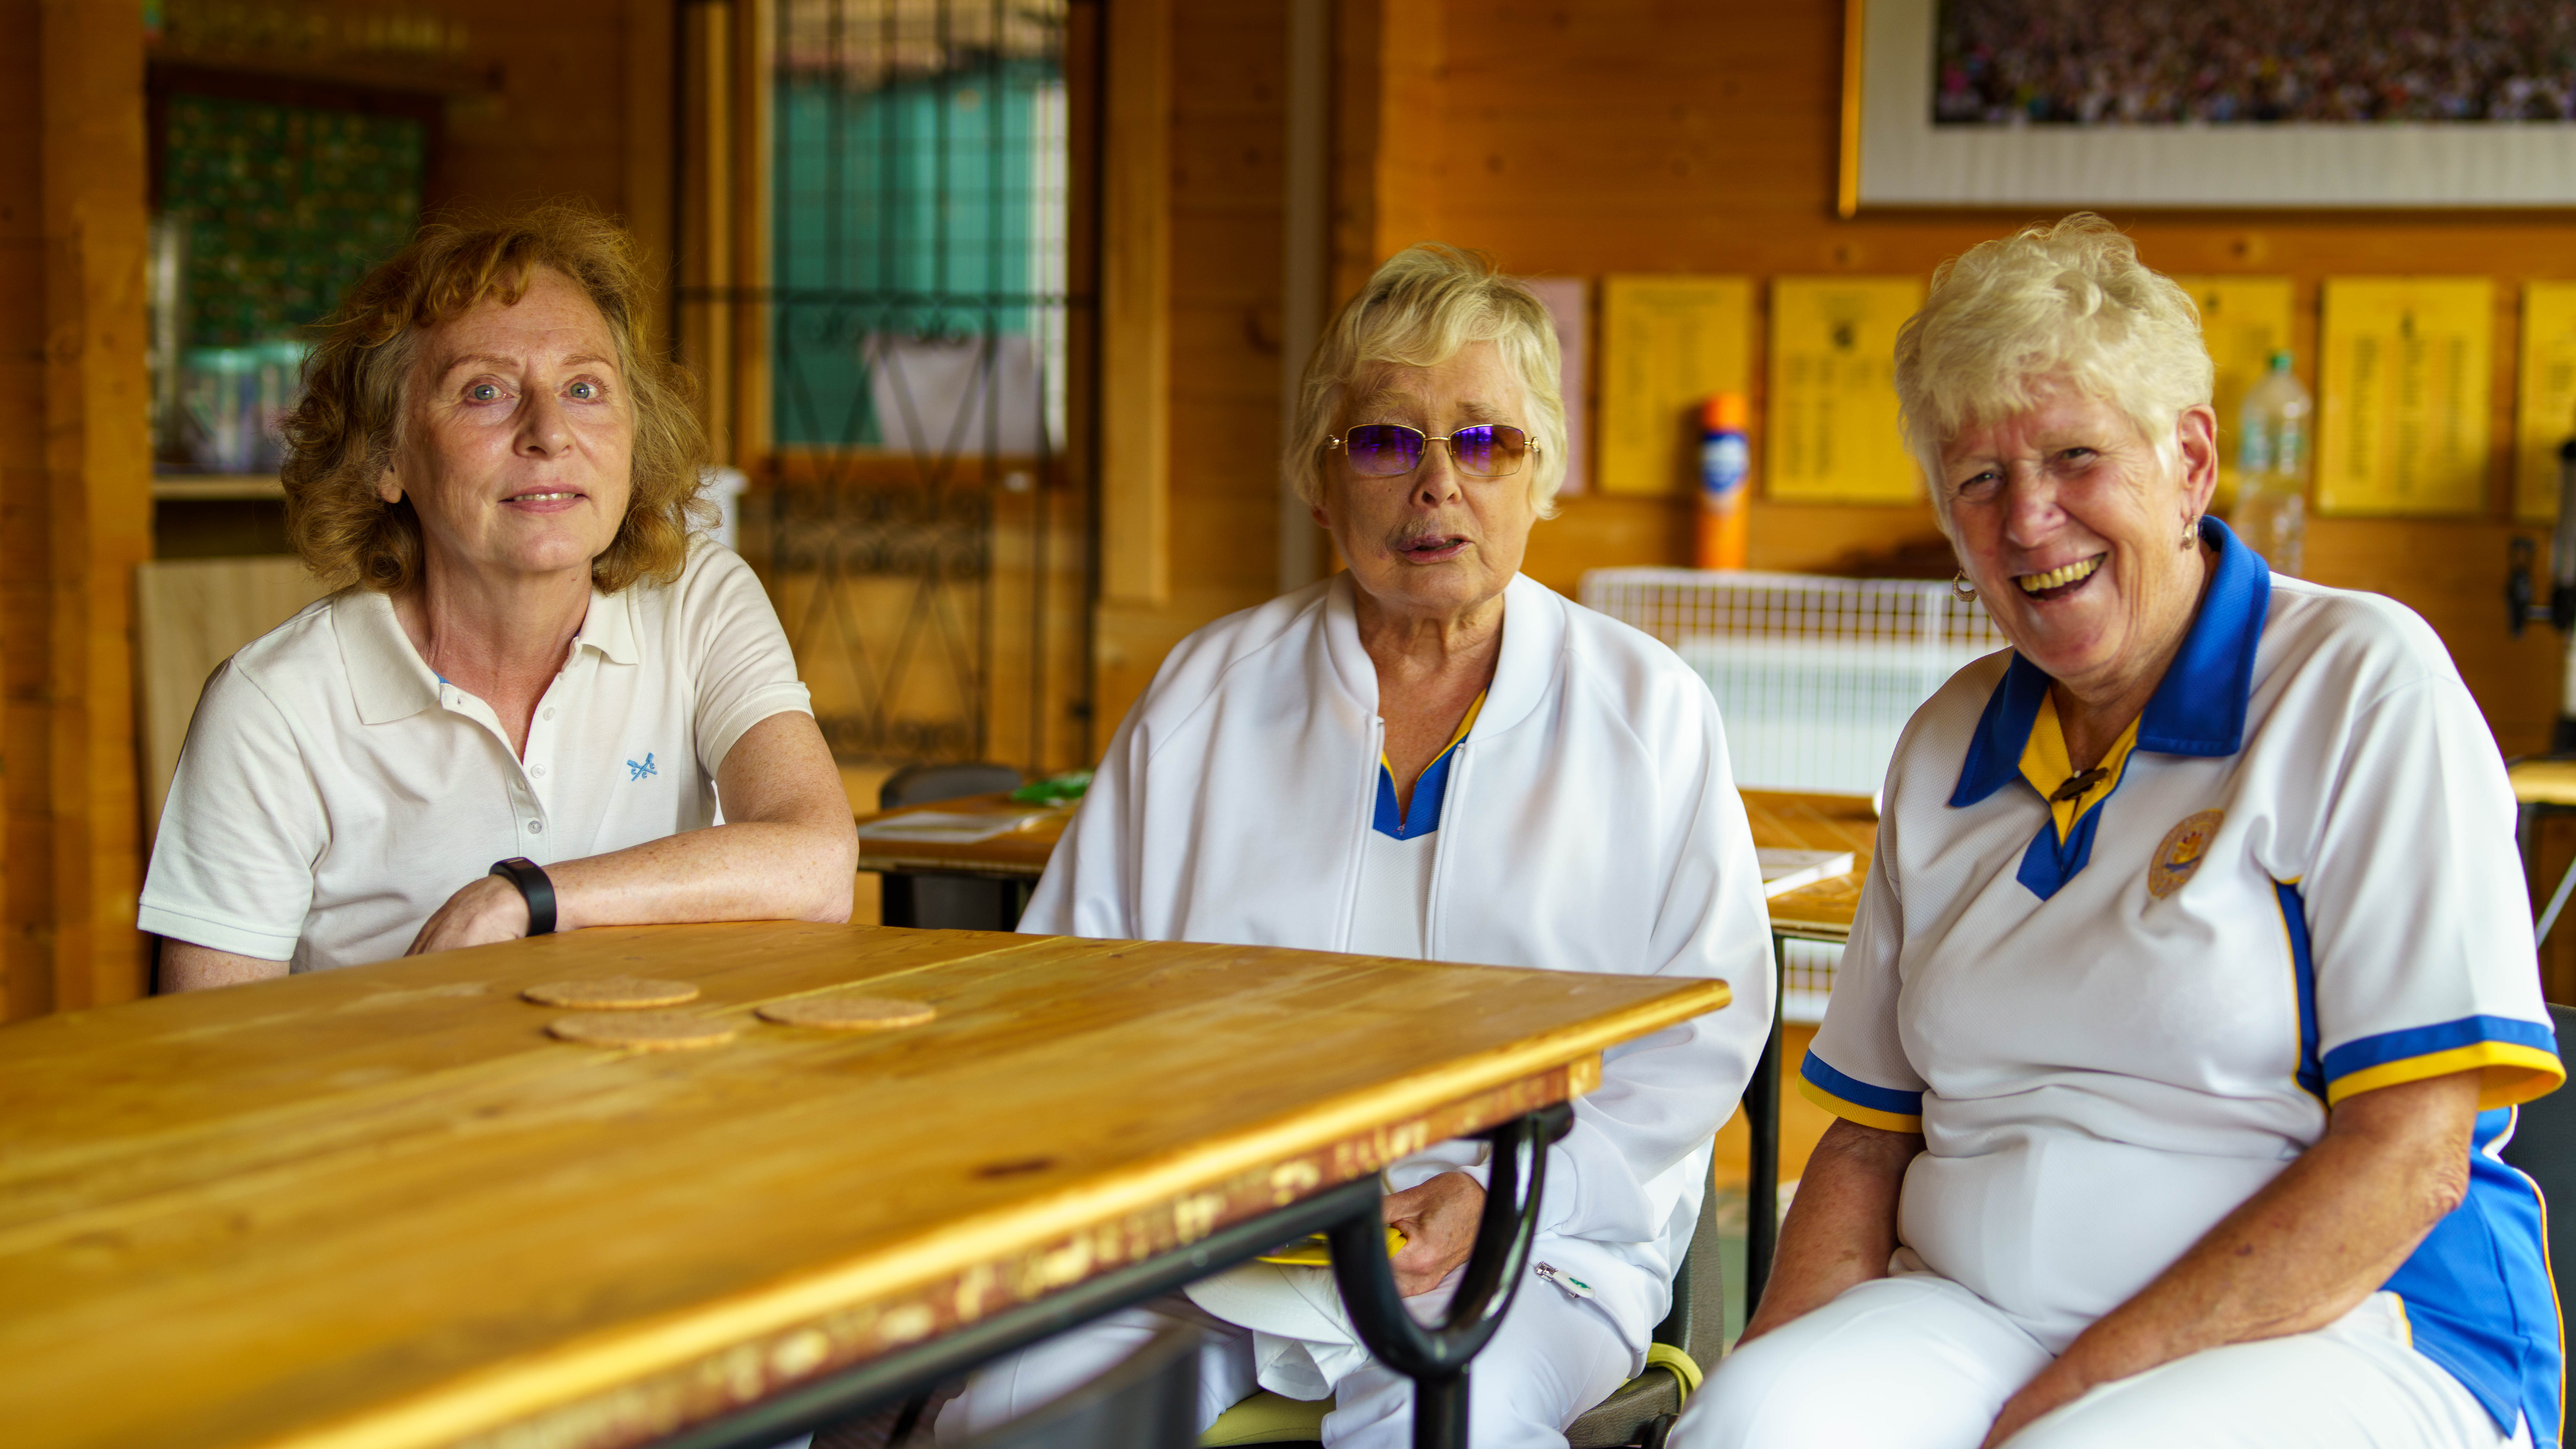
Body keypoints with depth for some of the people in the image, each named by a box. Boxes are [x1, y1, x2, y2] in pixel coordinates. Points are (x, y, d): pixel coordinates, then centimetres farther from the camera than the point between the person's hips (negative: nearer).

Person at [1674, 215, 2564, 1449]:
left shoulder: (2365, 685, -3)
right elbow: (1872, 1135, 17)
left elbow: (2409, 1157, -11)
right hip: (1970, 1323, 4)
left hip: (2335, 1335, -4)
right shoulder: (1948, 746, 16)